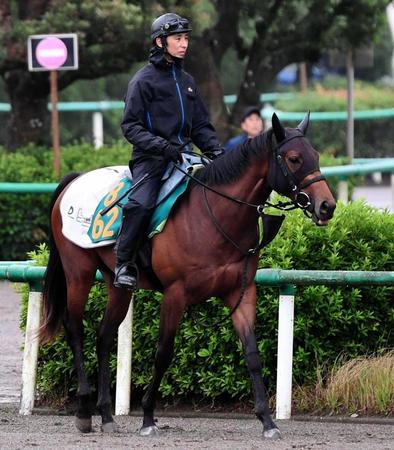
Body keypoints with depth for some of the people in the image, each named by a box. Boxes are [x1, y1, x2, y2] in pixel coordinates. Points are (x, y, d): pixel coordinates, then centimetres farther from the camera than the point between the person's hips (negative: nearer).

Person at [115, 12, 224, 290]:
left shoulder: (187, 81, 19)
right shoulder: (143, 80, -1)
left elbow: (201, 126, 22)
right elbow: (131, 126, -6)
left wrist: (215, 150, 3)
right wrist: (160, 145, -20)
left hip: (183, 154, 6)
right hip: (151, 159, -6)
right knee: (141, 204, -30)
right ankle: (124, 264, -19)